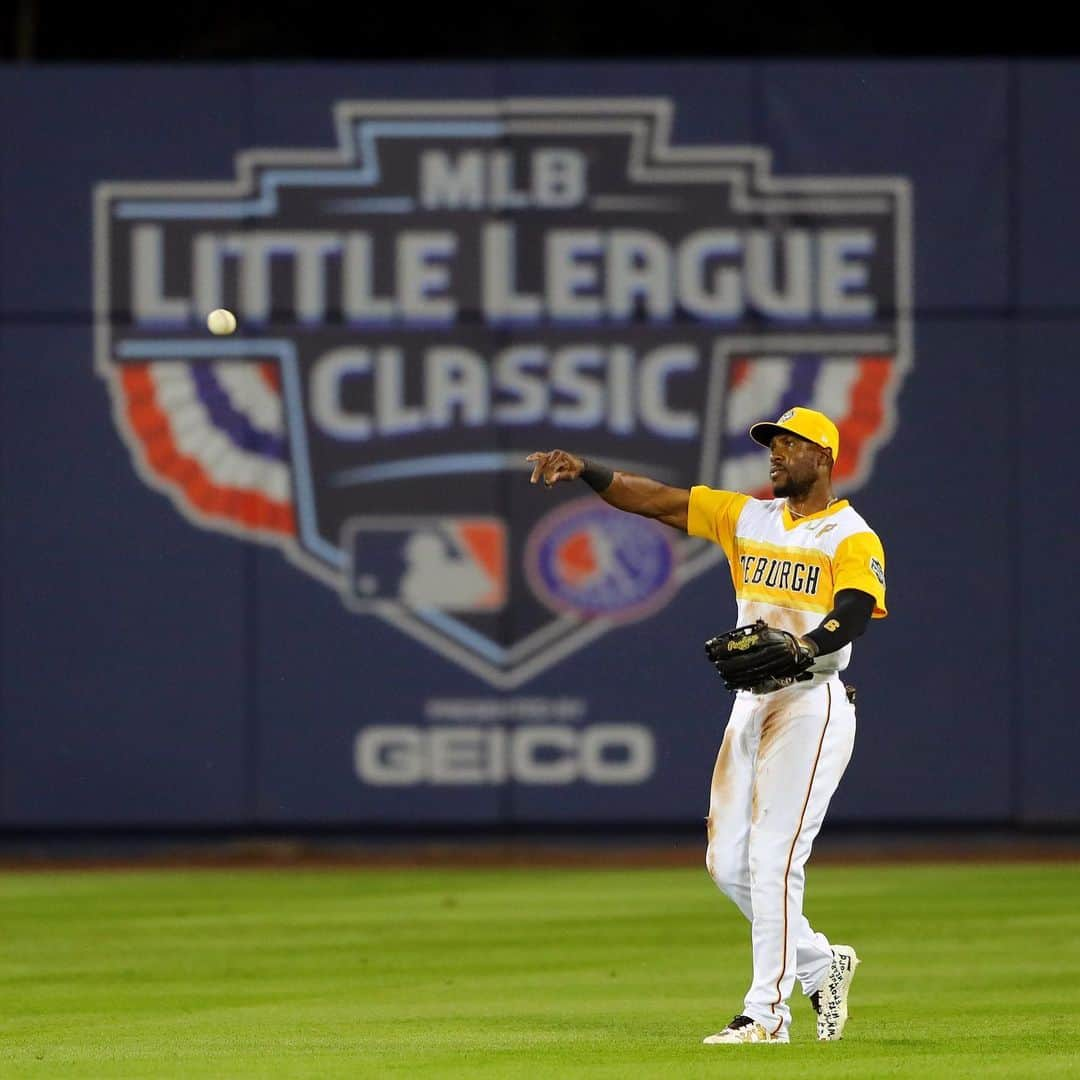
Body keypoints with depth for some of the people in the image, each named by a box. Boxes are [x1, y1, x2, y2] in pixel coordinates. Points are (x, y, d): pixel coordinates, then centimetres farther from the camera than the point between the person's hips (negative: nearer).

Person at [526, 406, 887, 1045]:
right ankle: (819, 964, 22)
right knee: (728, 862, 5)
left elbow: (853, 614, -21)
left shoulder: (853, 539, -5)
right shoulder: (747, 517, 14)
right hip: (752, 704, 7)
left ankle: (767, 1013, -9)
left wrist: (801, 649, -40)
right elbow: (655, 499, 7)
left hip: (813, 703, -7)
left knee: (774, 859, -13)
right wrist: (583, 471, -7)